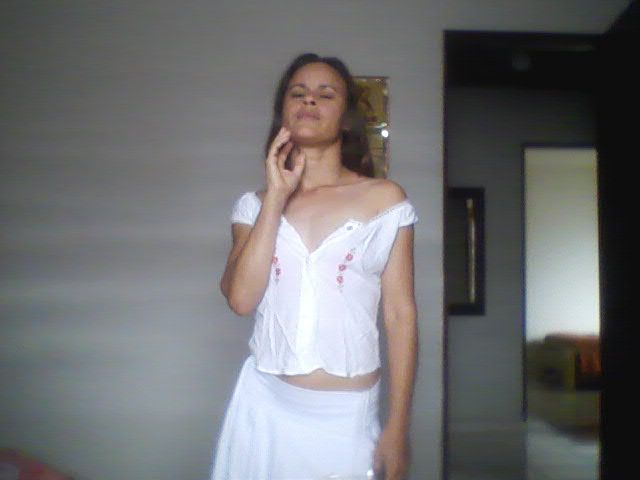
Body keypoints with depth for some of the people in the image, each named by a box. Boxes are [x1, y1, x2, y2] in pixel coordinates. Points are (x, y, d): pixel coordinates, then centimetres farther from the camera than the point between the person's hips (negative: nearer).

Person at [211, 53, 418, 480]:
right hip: (266, 406, 2)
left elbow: (400, 315, -3)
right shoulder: (255, 204, 5)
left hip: (348, 415, -1)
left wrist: (398, 427, -5)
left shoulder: (385, 199, -2)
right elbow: (241, 298, -10)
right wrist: (276, 198, -10)